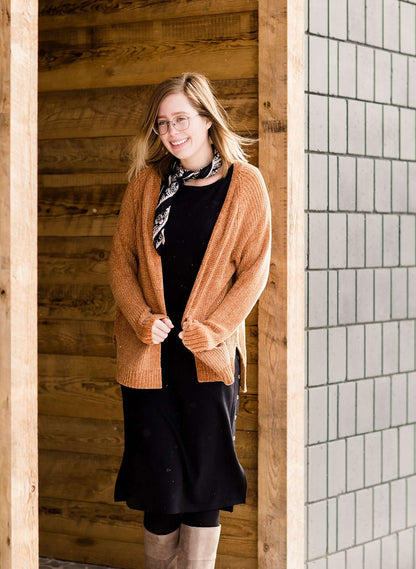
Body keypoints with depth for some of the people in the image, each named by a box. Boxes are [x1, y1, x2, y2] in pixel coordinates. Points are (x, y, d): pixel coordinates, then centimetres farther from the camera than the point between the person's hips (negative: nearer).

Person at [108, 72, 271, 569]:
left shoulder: (244, 184, -1)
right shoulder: (147, 181, 6)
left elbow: (254, 270, -2)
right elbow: (120, 259, 8)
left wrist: (210, 330, -11)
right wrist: (143, 320, -7)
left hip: (210, 355, -2)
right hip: (148, 353, 2)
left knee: (204, 476, 0)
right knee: (159, 474, 2)